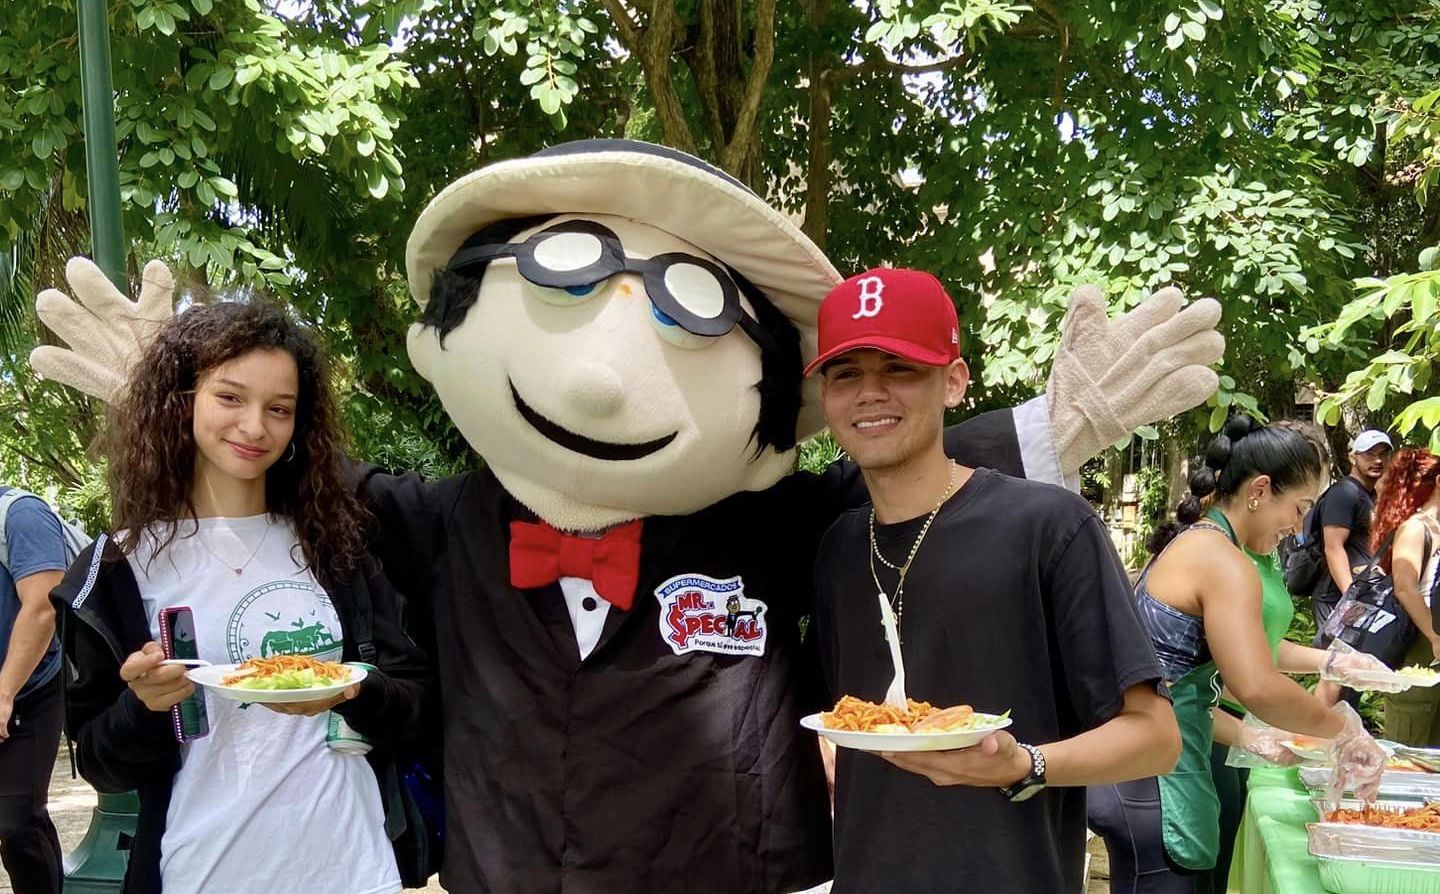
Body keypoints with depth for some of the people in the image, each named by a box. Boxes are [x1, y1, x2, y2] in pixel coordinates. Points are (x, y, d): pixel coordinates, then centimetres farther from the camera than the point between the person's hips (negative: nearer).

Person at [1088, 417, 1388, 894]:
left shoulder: (1189, 545, 16)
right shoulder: (1225, 564, -14)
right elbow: (1257, 689, -27)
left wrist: (1249, 739, 15)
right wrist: (1344, 728, -12)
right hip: (1156, 786, -10)